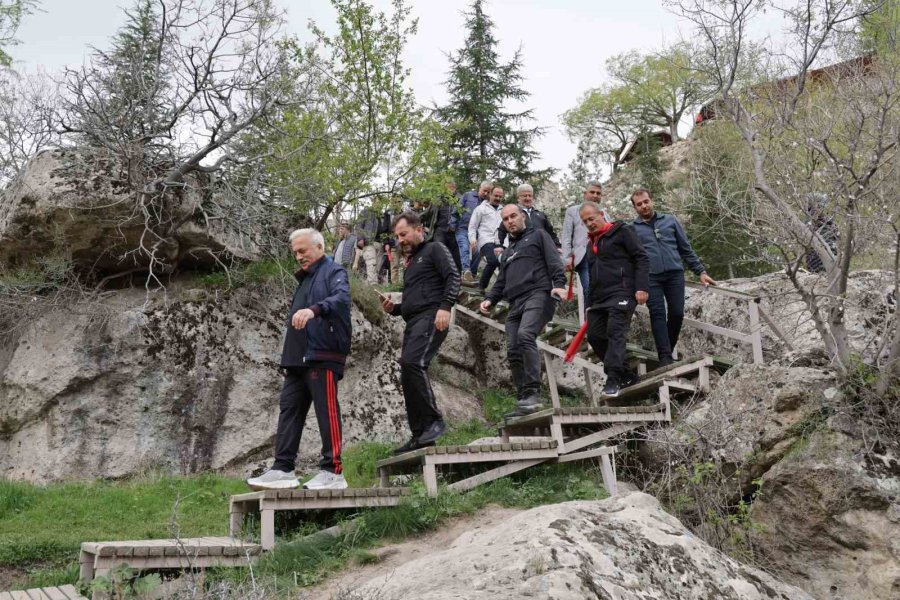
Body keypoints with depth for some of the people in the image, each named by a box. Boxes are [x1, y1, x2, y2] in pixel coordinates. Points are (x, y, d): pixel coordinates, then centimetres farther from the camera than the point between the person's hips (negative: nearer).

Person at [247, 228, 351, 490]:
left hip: (323, 355, -9)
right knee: (289, 409, 4)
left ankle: (332, 471, -7)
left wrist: (314, 309, -41)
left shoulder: (334, 272, 0)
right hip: (298, 358, 9)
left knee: (326, 410, -9)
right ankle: (283, 469, 4)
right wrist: (288, 358, 21)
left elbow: (341, 298, -22)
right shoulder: (304, 279, 26)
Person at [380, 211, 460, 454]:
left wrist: (445, 307, -23)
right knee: (408, 378, 2)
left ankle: (435, 420, -23)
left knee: (412, 362, -28)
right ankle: (420, 435, 5)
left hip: (430, 317, -9)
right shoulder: (411, 263, 30)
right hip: (413, 323, 9)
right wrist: (393, 308, 12)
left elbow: (453, 277, -9)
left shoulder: (434, 249, 6)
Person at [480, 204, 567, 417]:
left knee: (525, 336, -29)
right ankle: (523, 401, 1)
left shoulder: (538, 235, 14)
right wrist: (490, 299, 11)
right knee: (514, 352, -2)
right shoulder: (507, 252, 33)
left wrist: (559, 284, -18)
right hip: (515, 303, 7)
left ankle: (533, 393, -30)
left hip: (538, 295, -7)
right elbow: (501, 282, 31)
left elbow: (554, 261, 0)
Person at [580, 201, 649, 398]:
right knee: (595, 336, 3)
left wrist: (642, 287, -17)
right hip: (599, 298, 8)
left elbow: (641, 259, -6)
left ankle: (613, 380, -22)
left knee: (615, 332, -19)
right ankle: (626, 375, 13)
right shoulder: (591, 243, 23)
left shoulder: (622, 232, 0)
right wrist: (591, 303, 23)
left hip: (621, 293, -8)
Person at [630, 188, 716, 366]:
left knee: (677, 313, -2)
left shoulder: (670, 220, 13)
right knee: (658, 314, -11)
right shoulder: (632, 229, 8)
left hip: (675, 273, 2)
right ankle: (665, 356, -12)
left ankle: (668, 350, 14)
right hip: (650, 277, -2)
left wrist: (701, 271, 11)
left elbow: (686, 249, 16)